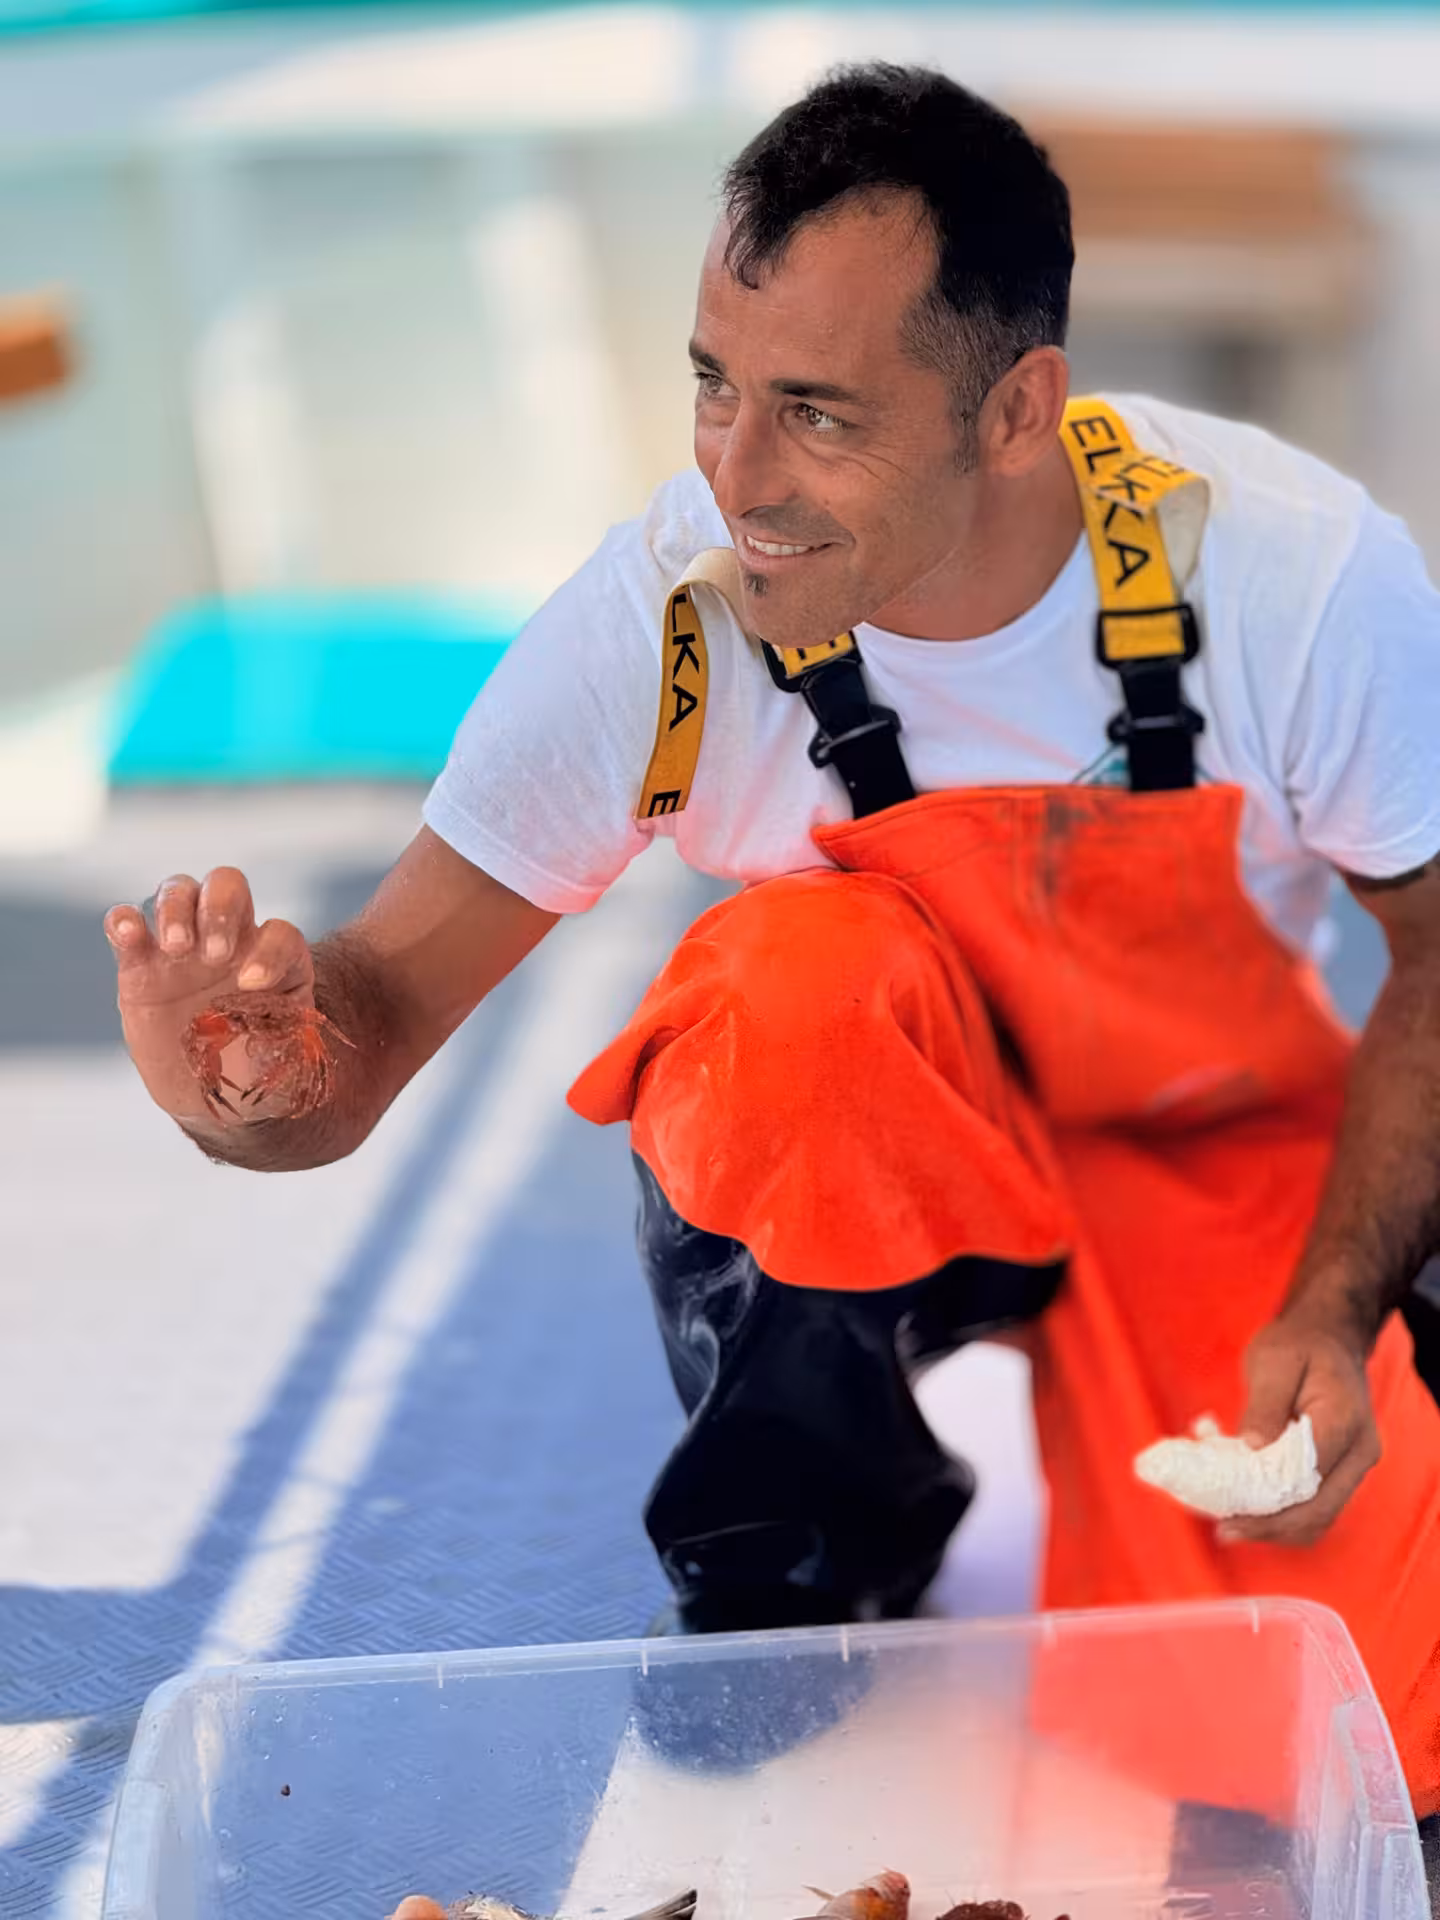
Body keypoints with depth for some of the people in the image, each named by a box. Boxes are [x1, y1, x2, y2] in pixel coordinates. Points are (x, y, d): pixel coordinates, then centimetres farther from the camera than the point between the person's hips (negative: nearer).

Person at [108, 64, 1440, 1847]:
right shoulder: (661, 618, -26)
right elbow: (386, 997, -20)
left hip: (1221, 1129, 0)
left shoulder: (1297, 575, -26)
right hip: (856, 1152, 1)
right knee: (805, 973, -38)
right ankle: (793, 1587, -10)